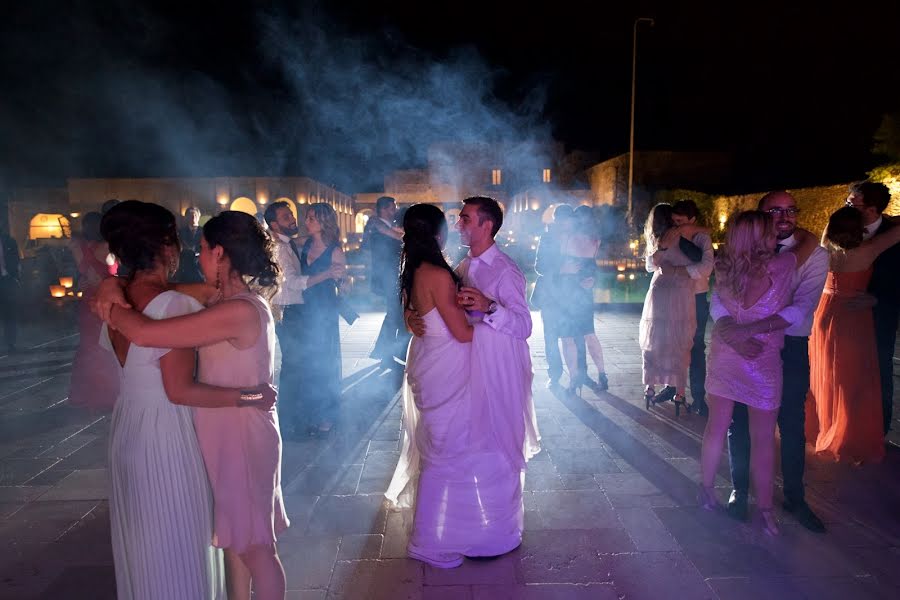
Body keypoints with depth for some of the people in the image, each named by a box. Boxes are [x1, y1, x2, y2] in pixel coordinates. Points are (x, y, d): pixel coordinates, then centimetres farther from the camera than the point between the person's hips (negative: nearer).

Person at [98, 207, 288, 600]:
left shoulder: (239, 310, -27)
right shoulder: (222, 294, 3)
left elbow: (143, 334, -29)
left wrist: (112, 308, -10)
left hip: (242, 436, -9)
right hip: (225, 434, 9)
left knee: (254, 546, 8)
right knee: (233, 538, 22)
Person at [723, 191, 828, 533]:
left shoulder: (813, 255, -6)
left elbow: (803, 307, -20)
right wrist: (734, 331, -31)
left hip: (791, 348, 0)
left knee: (792, 425, 11)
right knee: (739, 421, 8)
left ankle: (795, 498, 30)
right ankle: (739, 491, 27)